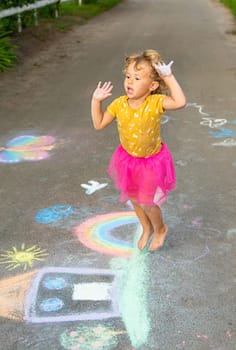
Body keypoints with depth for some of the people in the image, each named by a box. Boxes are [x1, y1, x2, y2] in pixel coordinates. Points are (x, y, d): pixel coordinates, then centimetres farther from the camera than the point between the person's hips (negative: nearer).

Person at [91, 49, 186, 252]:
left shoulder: (156, 102, -26)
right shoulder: (119, 104, -15)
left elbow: (180, 102, -44)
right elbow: (99, 124, -5)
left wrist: (169, 77, -39)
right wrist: (96, 101, -15)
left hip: (151, 162, -5)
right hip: (127, 159, 5)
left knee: (147, 202, 7)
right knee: (134, 198, 22)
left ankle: (160, 229, 40)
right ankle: (146, 229, 50)